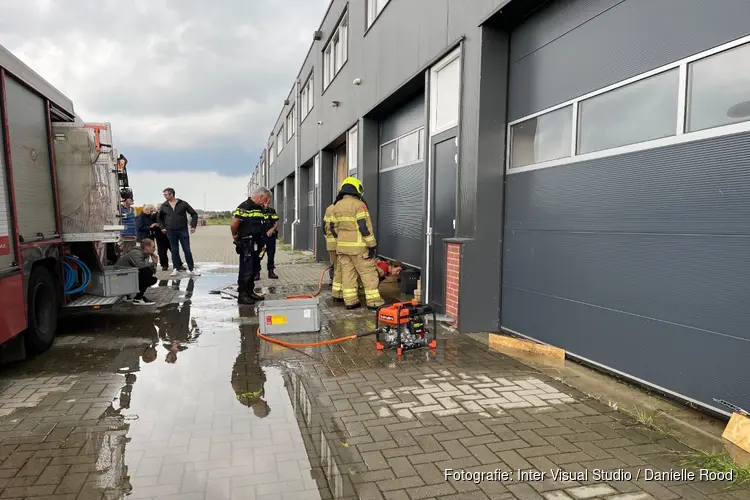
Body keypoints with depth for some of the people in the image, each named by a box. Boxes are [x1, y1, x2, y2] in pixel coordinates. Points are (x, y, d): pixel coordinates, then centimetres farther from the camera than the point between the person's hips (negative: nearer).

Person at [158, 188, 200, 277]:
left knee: (187, 250, 0)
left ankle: (192, 268, 6)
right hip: (171, 232, 2)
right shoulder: (164, 206, 6)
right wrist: (162, 227, 10)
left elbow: (194, 214, 1)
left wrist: (193, 226, -5)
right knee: (174, 250, 7)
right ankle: (176, 268, 15)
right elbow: (160, 218, 22)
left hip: (183, 230, -2)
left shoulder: (183, 204, -2)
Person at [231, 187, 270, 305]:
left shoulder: (260, 208, 15)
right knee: (246, 271, -4)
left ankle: (250, 292, 26)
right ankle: (242, 295, 3)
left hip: (257, 245, 9)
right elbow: (235, 223, -19)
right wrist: (235, 235, -5)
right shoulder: (245, 206, -14)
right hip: (247, 245, -9)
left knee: (253, 270, 15)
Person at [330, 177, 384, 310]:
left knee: (347, 273, 9)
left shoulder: (337, 206, 10)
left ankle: (350, 301, 11)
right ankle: (373, 301, 1)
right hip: (358, 246, -7)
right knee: (368, 273, 0)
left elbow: (333, 227, 13)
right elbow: (365, 227, -17)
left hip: (342, 246, 7)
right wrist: (372, 245, -13)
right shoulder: (359, 205, -12)